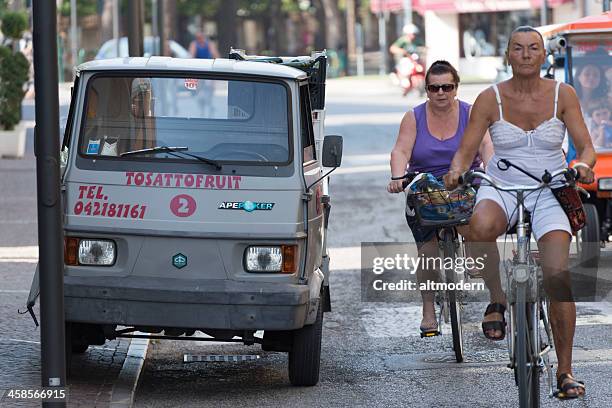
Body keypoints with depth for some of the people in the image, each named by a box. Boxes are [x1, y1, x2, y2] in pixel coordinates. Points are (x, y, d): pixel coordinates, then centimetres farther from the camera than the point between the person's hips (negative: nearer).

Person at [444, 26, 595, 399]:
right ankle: (497, 300, -12)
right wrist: (456, 171, -26)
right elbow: (466, 150, -4)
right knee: (481, 227, -38)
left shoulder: (563, 95, -1)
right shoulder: (491, 99, -2)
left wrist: (583, 165, -26)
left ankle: (565, 371, -7)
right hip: (501, 188, 0)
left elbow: (586, 146, -3)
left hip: (550, 195, 0)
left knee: (559, 276, -18)